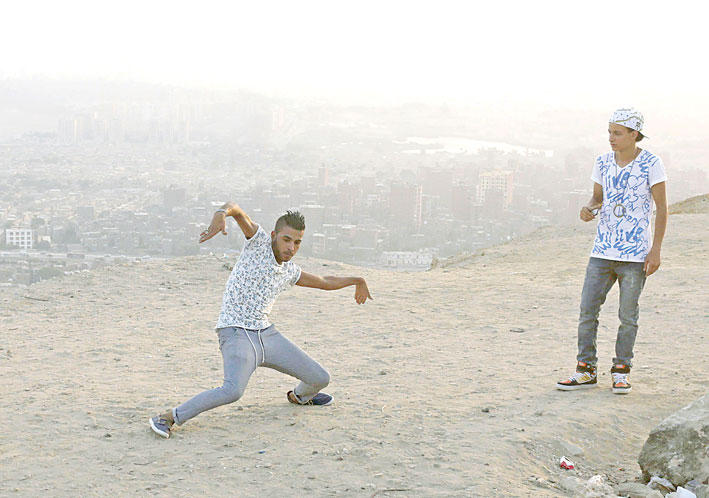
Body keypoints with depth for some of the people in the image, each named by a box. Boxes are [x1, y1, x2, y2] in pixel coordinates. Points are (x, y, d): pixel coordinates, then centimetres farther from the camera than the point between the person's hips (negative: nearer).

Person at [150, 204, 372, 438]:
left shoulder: (290, 272, 10)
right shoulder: (259, 241, -7)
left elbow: (326, 282, 31)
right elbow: (235, 208, -25)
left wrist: (357, 280, 38)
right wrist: (220, 214, -47)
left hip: (266, 334, 7)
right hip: (236, 333, -7)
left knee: (320, 378, 10)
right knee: (233, 390, -34)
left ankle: (299, 396, 47)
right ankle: (168, 418, -21)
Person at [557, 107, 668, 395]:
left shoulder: (651, 164, -6)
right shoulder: (603, 163, 7)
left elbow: (661, 207, -4)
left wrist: (656, 250, -9)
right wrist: (588, 210, -7)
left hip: (635, 254, -4)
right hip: (602, 252, 4)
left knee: (628, 315, 3)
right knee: (587, 309, 1)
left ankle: (621, 371, 17)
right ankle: (586, 370, 11)